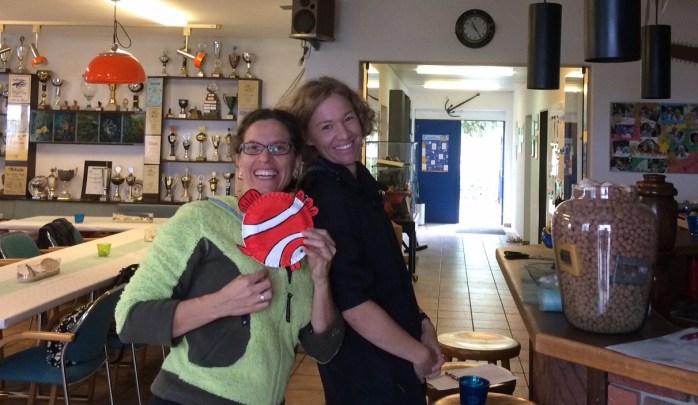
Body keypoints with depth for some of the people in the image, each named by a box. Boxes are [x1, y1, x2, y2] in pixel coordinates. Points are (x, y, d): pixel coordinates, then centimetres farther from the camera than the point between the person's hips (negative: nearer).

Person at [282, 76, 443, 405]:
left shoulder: (359, 182, 6)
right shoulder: (324, 196, -22)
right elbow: (353, 304, -26)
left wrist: (421, 322, 2)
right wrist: (419, 354, -15)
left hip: (391, 358, 9)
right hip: (367, 371, -9)